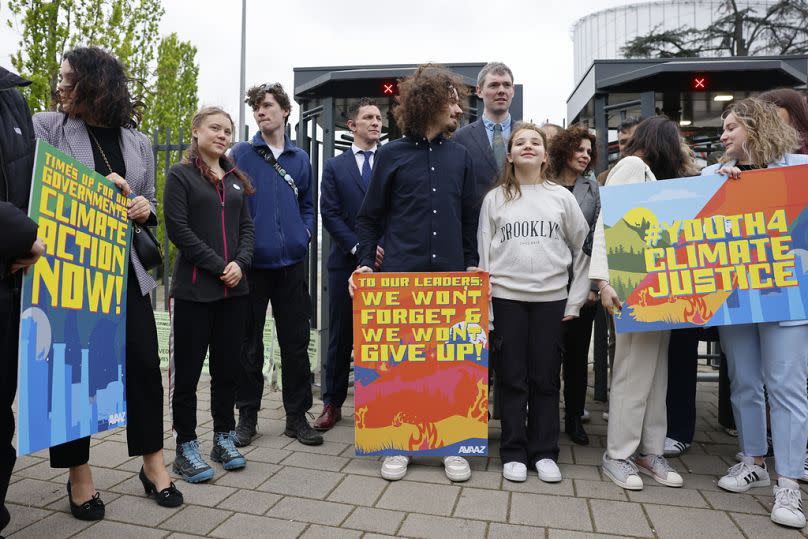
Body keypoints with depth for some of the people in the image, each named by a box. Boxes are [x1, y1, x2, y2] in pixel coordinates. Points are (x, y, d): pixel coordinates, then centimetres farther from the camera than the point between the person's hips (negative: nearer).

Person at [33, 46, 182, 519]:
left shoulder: (139, 142, 10)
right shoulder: (46, 126, 3)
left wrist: (145, 210, -5)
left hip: (125, 268, 2)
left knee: (144, 361, 2)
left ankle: (153, 463, 18)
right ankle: (79, 472, 21)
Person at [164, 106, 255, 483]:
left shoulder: (236, 179, 16)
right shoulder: (180, 175, 0)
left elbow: (246, 226, 12)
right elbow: (177, 229, -9)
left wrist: (240, 262, -6)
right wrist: (219, 265, -14)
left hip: (234, 288, 5)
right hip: (194, 289, -5)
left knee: (227, 367, 11)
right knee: (187, 370, 2)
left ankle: (224, 439, 24)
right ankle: (186, 448, 15)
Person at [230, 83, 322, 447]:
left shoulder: (300, 158, 12)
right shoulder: (240, 154, 3)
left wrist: (305, 234, 1)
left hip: (292, 263, 2)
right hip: (252, 262, -2)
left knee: (296, 342, 6)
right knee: (249, 344, 7)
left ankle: (297, 415, 19)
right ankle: (247, 415, 21)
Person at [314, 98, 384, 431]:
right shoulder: (335, 167, 9)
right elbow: (330, 215, 0)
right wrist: (358, 247, -11)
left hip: (385, 262, 0)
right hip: (347, 262, 0)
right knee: (341, 336, 7)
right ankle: (333, 403, 19)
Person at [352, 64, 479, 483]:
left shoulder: (460, 156, 11)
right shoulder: (392, 155, 4)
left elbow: (469, 216, 14)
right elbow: (370, 217, 5)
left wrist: (472, 264, 7)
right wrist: (365, 263, -4)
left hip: (450, 275, 2)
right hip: (399, 274, -2)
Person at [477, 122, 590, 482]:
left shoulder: (562, 197, 7)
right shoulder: (495, 198, 6)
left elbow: (583, 250, 8)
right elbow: (483, 252, 5)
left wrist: (575, 301, 2)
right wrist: (482, 302, -2)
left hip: (551, 298, 1)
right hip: (506, 297, 0)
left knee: (546, 379, 6)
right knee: (513, 378, 5)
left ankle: (544, 452, 18)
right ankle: (513, 452, 15)